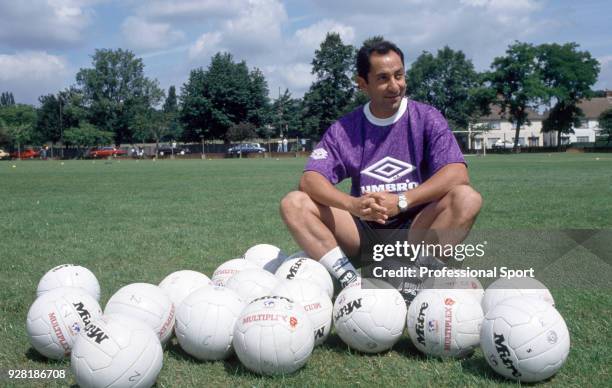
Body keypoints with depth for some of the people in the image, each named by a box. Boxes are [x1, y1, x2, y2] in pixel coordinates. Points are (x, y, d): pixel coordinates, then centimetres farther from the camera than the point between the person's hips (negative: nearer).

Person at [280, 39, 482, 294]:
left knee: (467, 198, -27)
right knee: (294, 204, -17)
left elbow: (457, 174, -14)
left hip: (414, 229, -1)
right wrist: (353, 204, -30)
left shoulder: (427, 118, -1)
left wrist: (401, 201, -27)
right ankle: (349, 279, -30)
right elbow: (310, 179, -10)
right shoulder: (344, 129, 3)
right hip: (363, 231, 2)